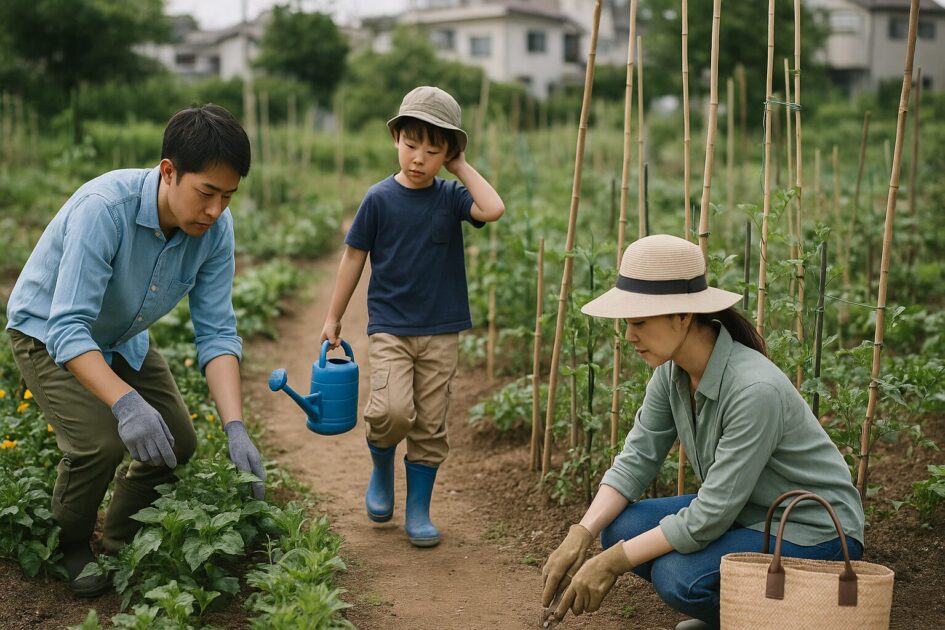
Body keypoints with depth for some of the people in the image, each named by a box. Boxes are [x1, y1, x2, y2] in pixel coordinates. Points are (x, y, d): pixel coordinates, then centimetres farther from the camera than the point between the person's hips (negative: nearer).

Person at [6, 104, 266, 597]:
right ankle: (69, 547, 5)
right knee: (99, 441, -25)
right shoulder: (104, 208, -38)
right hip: (46, 332, -6)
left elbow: (216, 333, -20)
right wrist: (125, 401, -54)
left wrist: (235, 428, -31)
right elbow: (68, 329, -40)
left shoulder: (216, 228, -21)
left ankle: (118, 545, 23)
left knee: (177, 442, -1)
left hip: (121, 340, 6)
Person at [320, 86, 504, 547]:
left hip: (440, 332, 2)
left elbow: (493, 209, -19)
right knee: (391, 412, -19)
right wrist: (333, 318, 6)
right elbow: (354, 256, 4)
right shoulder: (380, 198, -3)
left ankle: (419, 511, 21)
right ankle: (381, 470, 14)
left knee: (431, 427, 6)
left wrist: (461, 167, -8)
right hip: (389, 327, -2)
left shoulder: (450, 196, 2)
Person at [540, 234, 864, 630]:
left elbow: (709, 517, -29)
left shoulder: (755, 389, -32)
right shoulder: (672, 370, -8)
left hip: (815, 533, -8)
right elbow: (637, 458, -4)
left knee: (679, 576, -28)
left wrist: (612, 563, -24)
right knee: (621, 527, -8)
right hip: (742, 511, 8)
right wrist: (581, 535, -18)